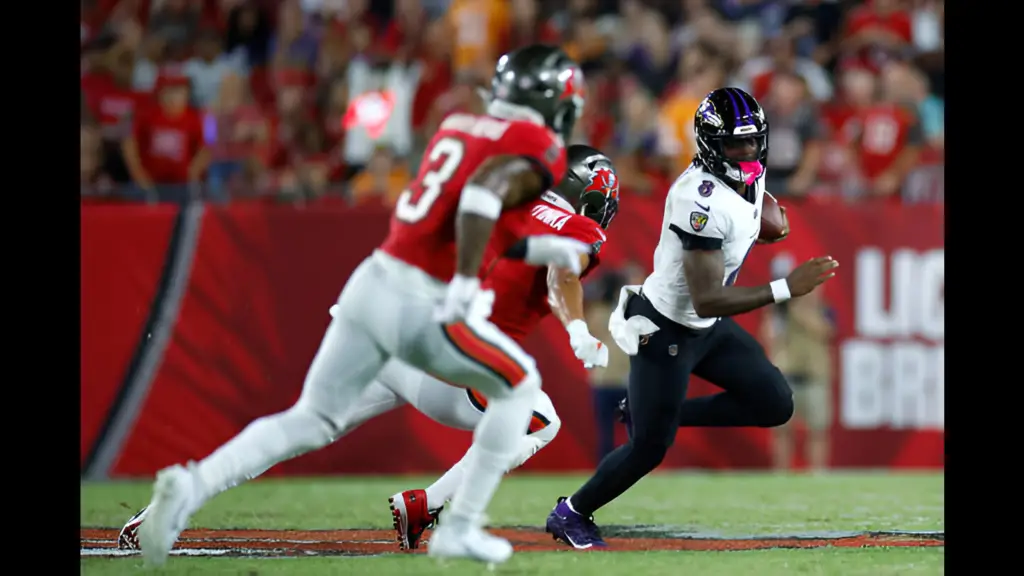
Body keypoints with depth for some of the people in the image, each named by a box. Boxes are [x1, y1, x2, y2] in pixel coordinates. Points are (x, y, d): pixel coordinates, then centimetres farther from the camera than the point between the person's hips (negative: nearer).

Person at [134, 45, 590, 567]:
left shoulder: (458, 128, 20)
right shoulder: (537, 149, -4)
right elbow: (484, 191, -23)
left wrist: (539, 250, 26)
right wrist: (466, 281, -25)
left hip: (373, 282, 7)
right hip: (422, 307, -7)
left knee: (311, 421, 11)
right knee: (520, 386, 17)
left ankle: (193, 485, -10)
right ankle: (460, 529, 14)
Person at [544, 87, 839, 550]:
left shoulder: (749, 176, -6)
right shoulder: (703, 201, -34)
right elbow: (706, 301, -36)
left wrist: (768, 225, 0)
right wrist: (786, 289, -38)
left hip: (708, 329, 9)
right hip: (664, 332, -9)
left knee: (775, 405, 5)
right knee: (649, 448, 0)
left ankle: (649, 411, 19)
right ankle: (570, 514, 25)